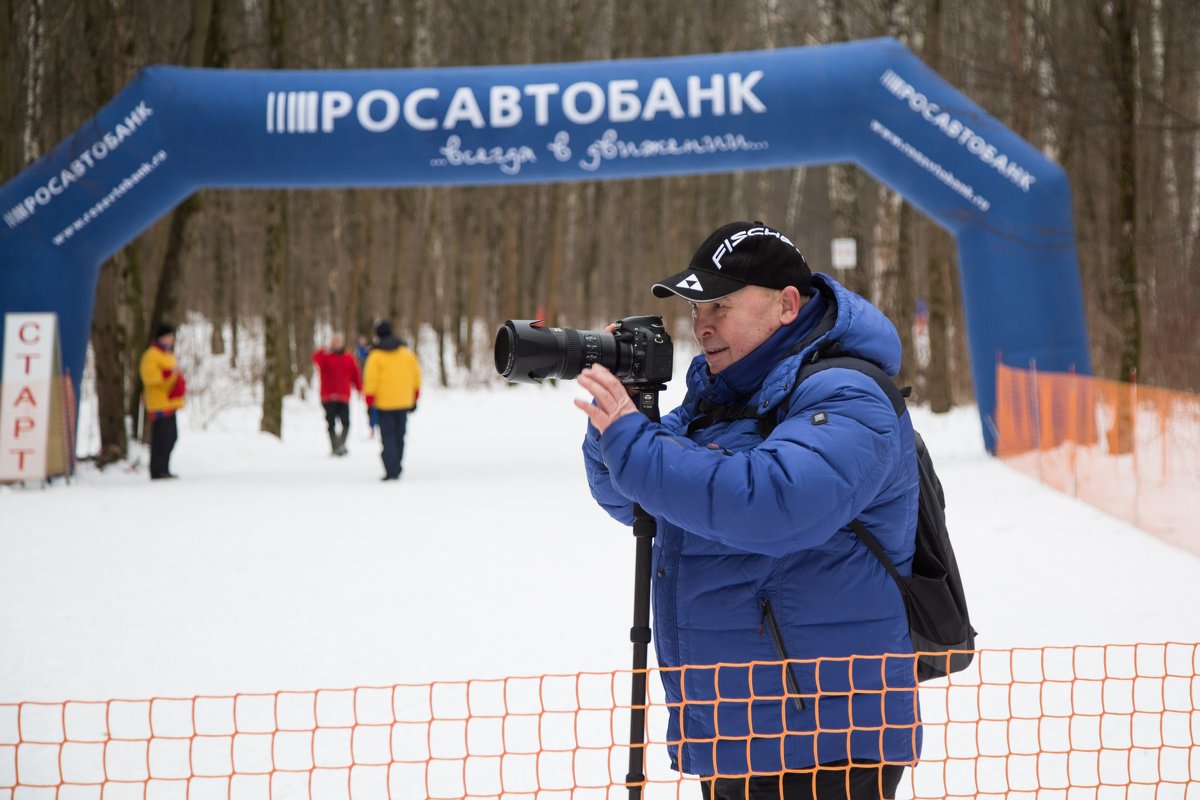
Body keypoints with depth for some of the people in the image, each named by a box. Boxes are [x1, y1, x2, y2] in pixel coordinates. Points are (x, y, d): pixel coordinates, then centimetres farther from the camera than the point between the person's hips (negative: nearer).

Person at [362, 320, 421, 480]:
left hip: (384, 403, -4)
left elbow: (370, 379, -12)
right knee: (399, 436, 14)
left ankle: (391, 471, -10)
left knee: (388, 437, -1)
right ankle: (397, 468, 19)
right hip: (403, 401, 4)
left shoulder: (376, 355, -8)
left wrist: (369, 401, -5)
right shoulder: (406, 352, 6)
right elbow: (416, 374, 10)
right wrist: (414, 397, 19)